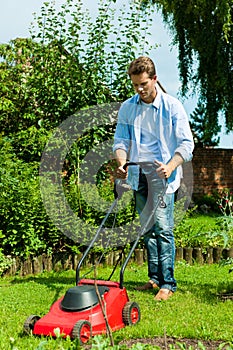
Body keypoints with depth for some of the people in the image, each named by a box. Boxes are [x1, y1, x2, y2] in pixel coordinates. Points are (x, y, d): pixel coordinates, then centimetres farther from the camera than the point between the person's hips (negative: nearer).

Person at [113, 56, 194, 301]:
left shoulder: (172, 107, -3)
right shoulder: (127, 108, 8)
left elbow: (186, 143, -3)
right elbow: (121, 141, 12)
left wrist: (170, 166, -19)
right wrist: (122, 163, -9)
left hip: (161, 176, -4)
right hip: (138, 175, 5)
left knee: (162, 228, -9)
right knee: (147, 229, 9)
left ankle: (168, 283, -3)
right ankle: (154, 278, 18)